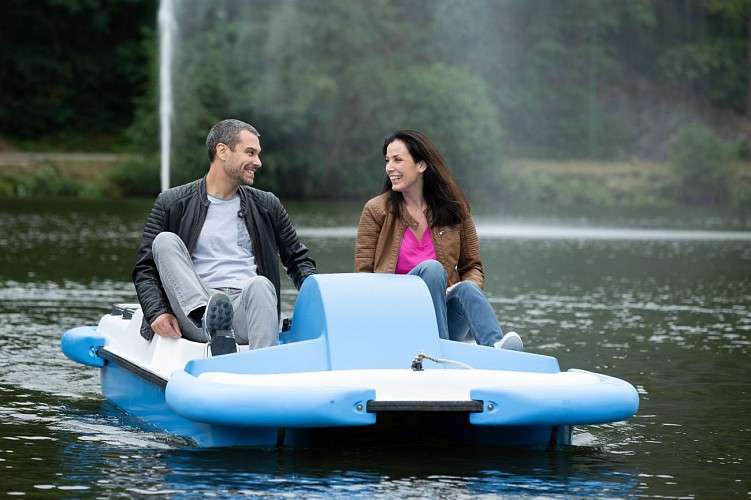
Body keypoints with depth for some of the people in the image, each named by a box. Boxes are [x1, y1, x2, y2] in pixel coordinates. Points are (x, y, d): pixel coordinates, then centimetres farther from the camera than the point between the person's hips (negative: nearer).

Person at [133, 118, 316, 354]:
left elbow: (298, 260, 26)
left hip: (245, 313, 1)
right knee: (165, 241, -18)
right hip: (195, 316, -1)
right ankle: (210, 322, -40)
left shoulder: (267, 206, 20)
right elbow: (144, 268, 8)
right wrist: (156, 312, -12)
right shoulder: (171, 204, 11)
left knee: (260, 285, -32)